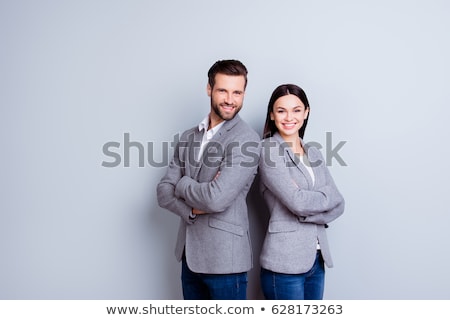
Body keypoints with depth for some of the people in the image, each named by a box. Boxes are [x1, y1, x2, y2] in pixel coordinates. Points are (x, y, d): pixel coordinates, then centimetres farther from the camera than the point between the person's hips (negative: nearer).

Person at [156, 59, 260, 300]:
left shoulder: (246, 140, -14)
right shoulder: (188, 137, 7)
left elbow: (216, 199, -24)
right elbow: (163, 192, 3)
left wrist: (182, 184, -6)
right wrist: (193, 209, -16)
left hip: (224, 258, -6)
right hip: (189, 255, 6)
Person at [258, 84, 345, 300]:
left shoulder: (313, 153, 12)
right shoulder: (268, 150, -9)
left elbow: (337, 204, 3)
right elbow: (297, 202, -19)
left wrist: (307, 212, -12)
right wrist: (326, 197, -3)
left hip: (317, 259, 6)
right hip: (285, 262, -6)